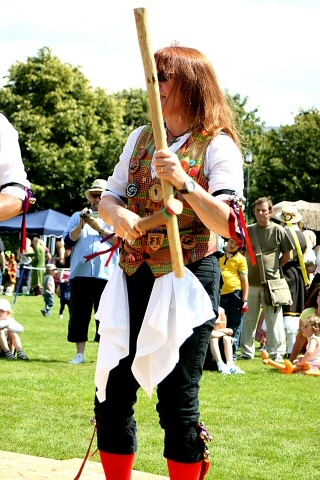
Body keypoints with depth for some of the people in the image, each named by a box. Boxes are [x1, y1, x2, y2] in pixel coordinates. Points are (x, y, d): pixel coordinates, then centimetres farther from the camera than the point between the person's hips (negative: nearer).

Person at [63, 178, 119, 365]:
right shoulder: (78, 216, 15)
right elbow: (68, 241, 5)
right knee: (79, 315, 1)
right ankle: (80, 353, 6)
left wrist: (100, 228, -10)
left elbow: (121, 241, -4)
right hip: (80, 274, 2)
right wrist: (81, 225, -9)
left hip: (106, 275, -2)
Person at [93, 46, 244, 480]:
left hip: (186, 279, -6)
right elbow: (108, 199, 12)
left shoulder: (218, 146, -6)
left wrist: (183, 182, -29)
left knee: (177, 402, -4)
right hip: (133, 277, 6)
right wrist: (118, 215, -11)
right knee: (112, 395, 5)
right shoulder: (141, 138, 13)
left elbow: (227, 225, -15)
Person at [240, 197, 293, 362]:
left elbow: (287, 255, 5)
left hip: (271, 282, -4)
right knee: (249, 319, 10)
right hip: (251, 282, 4)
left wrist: (274, 268, 5)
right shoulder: (248, 230, 8)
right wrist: (249, 267, 11)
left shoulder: (278, 230, -2)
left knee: (273, 319, -2)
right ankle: (247, 352, 18)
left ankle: (277, 353, 3)